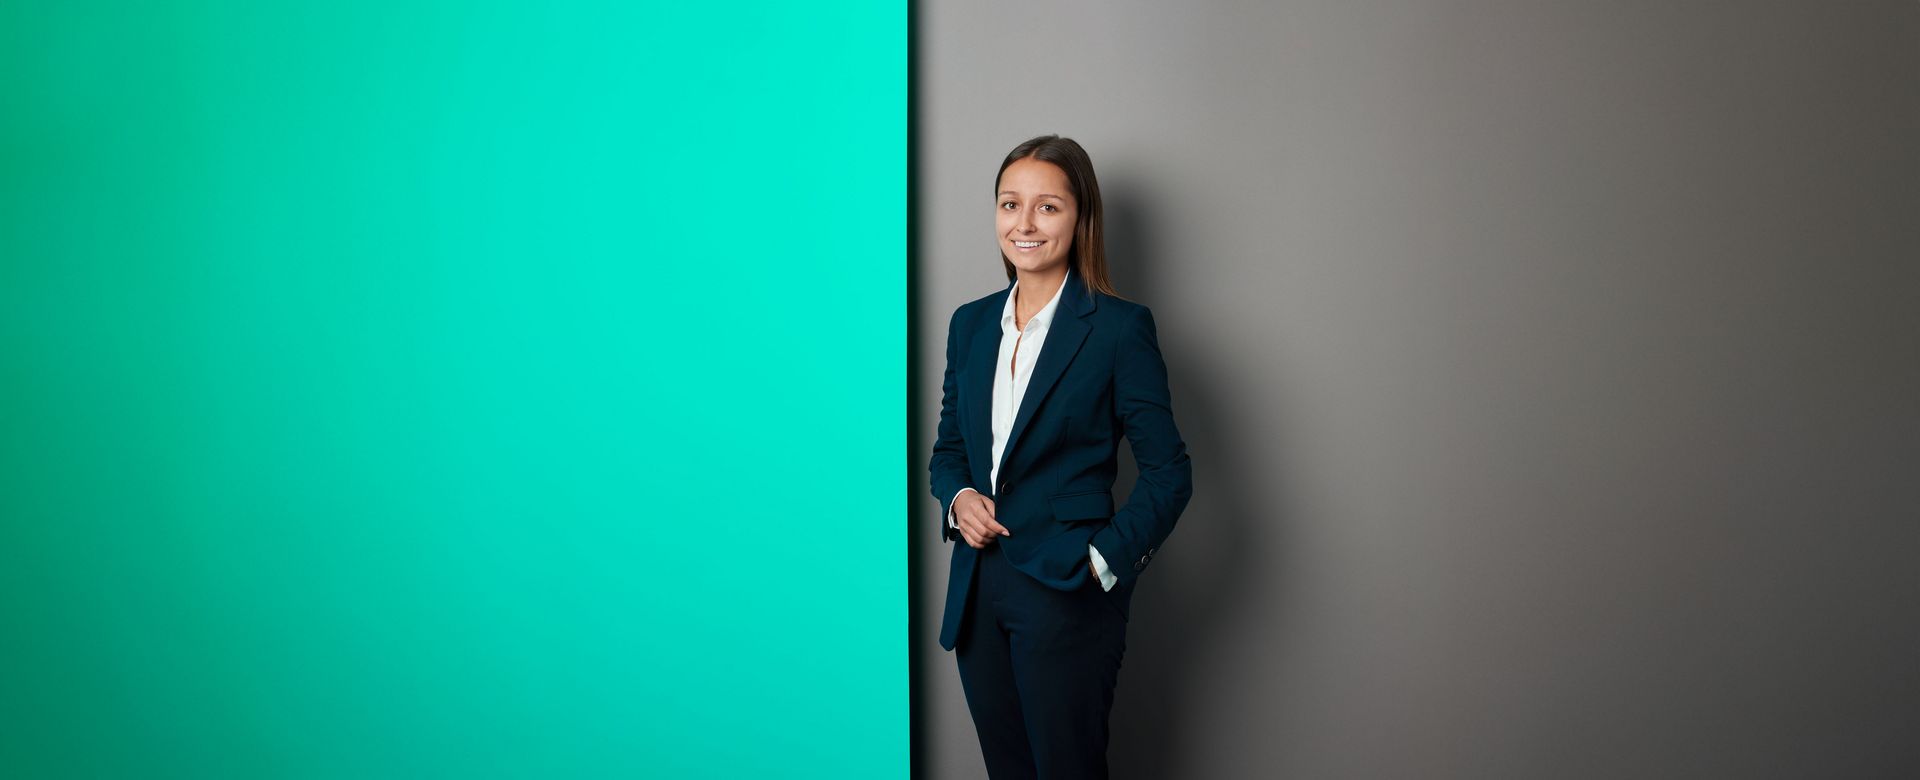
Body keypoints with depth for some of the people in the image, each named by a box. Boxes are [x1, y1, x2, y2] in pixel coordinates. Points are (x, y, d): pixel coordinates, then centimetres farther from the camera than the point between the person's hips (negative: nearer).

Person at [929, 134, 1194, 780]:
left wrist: (1106, 562, -15)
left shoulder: (1119, 327, -9)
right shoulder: (970, 323, 7)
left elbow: (1168, 472, -8)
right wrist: (958, 497, -4)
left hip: (1067, 594, -5)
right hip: (976, 591, 5)